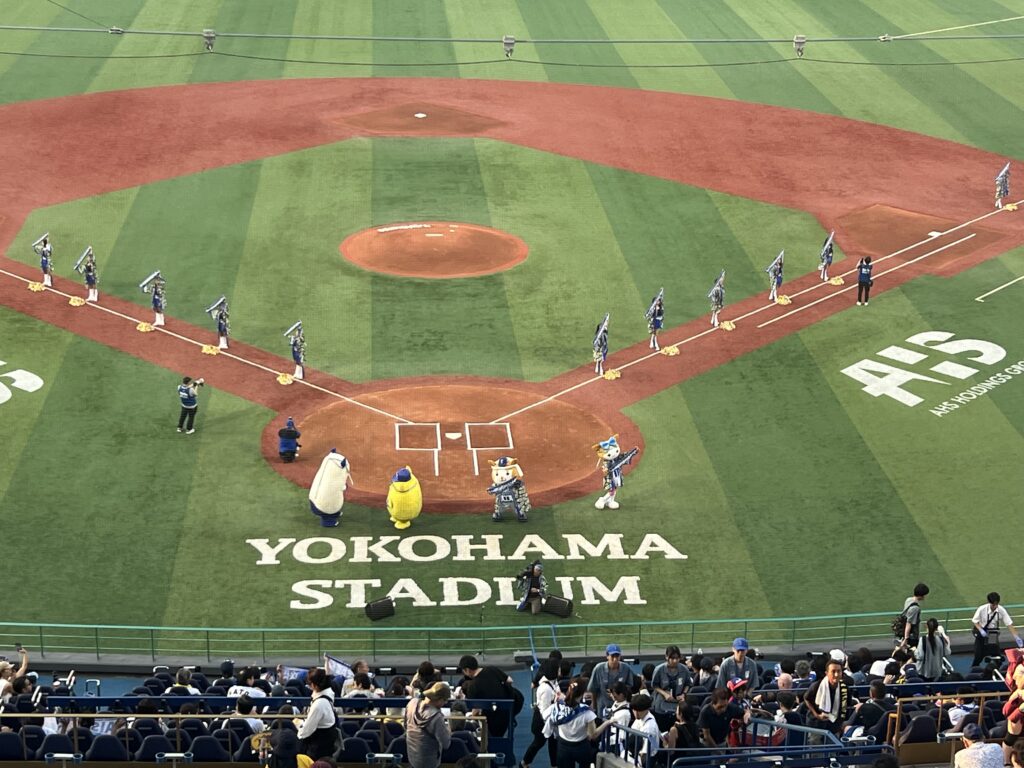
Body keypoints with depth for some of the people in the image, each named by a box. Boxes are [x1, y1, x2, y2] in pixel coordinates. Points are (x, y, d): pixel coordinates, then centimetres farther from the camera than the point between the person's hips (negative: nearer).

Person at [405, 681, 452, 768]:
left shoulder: (412, 703, -11)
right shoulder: (436, 716, -32)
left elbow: (406, 725, 7)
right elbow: (445, 744, -23)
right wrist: (448, 730, -3)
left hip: (411, 755, 7)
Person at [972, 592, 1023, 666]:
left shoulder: (1001, 610, -16)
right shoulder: (982, 609, -20)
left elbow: (1009, 624, -15)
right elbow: (975, 621, -8)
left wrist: (1016, 637, -23)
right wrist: (981, 630, -24)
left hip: (993, 635, 2)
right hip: (982, 634, -2)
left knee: (997, 655, -1)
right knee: (978, 655, -4)